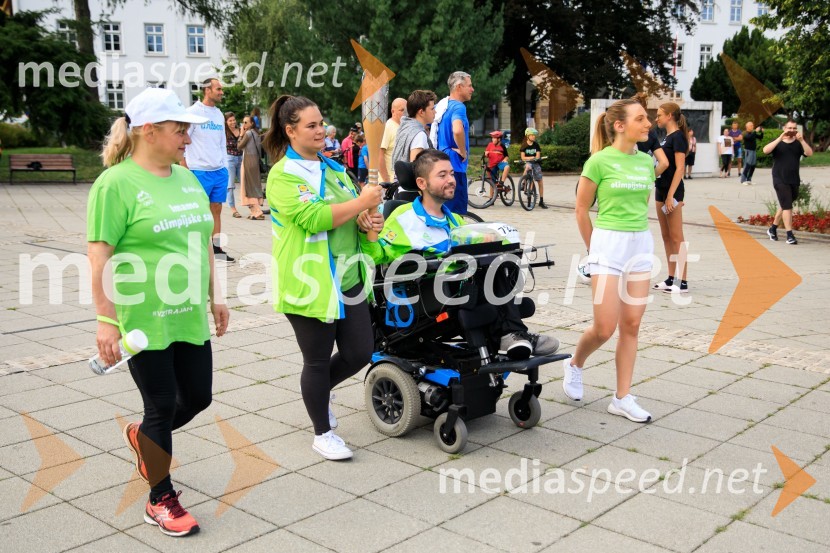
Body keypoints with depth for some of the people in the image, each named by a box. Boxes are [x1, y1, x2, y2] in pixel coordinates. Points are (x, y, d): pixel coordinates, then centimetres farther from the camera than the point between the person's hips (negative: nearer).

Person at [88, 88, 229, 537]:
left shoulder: (186, 178, 10)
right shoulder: (116, 183, -12)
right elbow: (100, 256, -15)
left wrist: (214, 296, 17)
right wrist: (106, 320, -18)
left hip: (189, 316, 7)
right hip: (143, 319, -7)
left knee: (198, 397, 13)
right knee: (162, 406, 2)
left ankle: (143, 436, 44)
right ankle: (161, 499, 23)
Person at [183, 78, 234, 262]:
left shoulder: (219, 114, 13)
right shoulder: (193, 112, -7)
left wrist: (224, 166, 12)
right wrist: (185, 171, -11)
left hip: (220, 171, 6)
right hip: (200, 171, -6)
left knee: (216, 209, 9)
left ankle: (216, 248, 15)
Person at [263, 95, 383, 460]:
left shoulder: (333, 168, 13)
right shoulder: (283, 175, -10)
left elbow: (351, 213, 23)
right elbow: (313, 218, -24)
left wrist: (365, 217, 0)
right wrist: (360, 203, -20)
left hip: (347, 278, 7)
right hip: (309, 283, -7)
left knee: (360, 353, 10)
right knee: (318, 361, 7)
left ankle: (318, 392, 39)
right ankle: (322, 433, 25)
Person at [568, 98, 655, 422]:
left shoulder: (646, 162, 7)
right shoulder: (600, 161, -9)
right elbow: (581, 210, -2)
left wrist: (636, 234, 17)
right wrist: (595, 248, 5)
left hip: (641, 244, 5)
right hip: (608, 244, -5)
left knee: (631, 325, 5)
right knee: (605, 328, -5)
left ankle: (622, 398, 14)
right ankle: (575, 365, 27)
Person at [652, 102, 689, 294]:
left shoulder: (678, 137, -11)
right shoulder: (666, 137, 15)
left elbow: (679, 168, -17)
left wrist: (671, 196, -21)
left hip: (672, 192, -9)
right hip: (661, 190, 9)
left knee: (676, 237, -7)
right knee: (666, 237, 11)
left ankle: (682, 282, -3)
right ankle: (671, 279, 17)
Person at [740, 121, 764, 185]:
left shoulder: (753, 133, 13)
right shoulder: (746, 134, -9)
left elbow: (760, 137, 20)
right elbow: (750, 137, -29)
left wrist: (762, 132, 3)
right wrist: (756, 131, -27)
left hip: (754, 151, 8)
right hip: (748, 151, -8)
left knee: (753, 167, 8)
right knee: (747, 166, -13)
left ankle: (749, 180, 15)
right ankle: (743, 180, -11)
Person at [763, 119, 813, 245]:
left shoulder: (798, 144, 7)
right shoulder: (777, 143, 1)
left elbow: (809, 153, -9)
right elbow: (765, 150, -18)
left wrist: (801, 140, -21)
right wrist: (780, 138, -22)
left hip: (794, 181, 4)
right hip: (780, 181, -4)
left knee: (784, 206, 15)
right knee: (787, 206, -11)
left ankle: (773, 229, 31)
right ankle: (790, 235, -10)